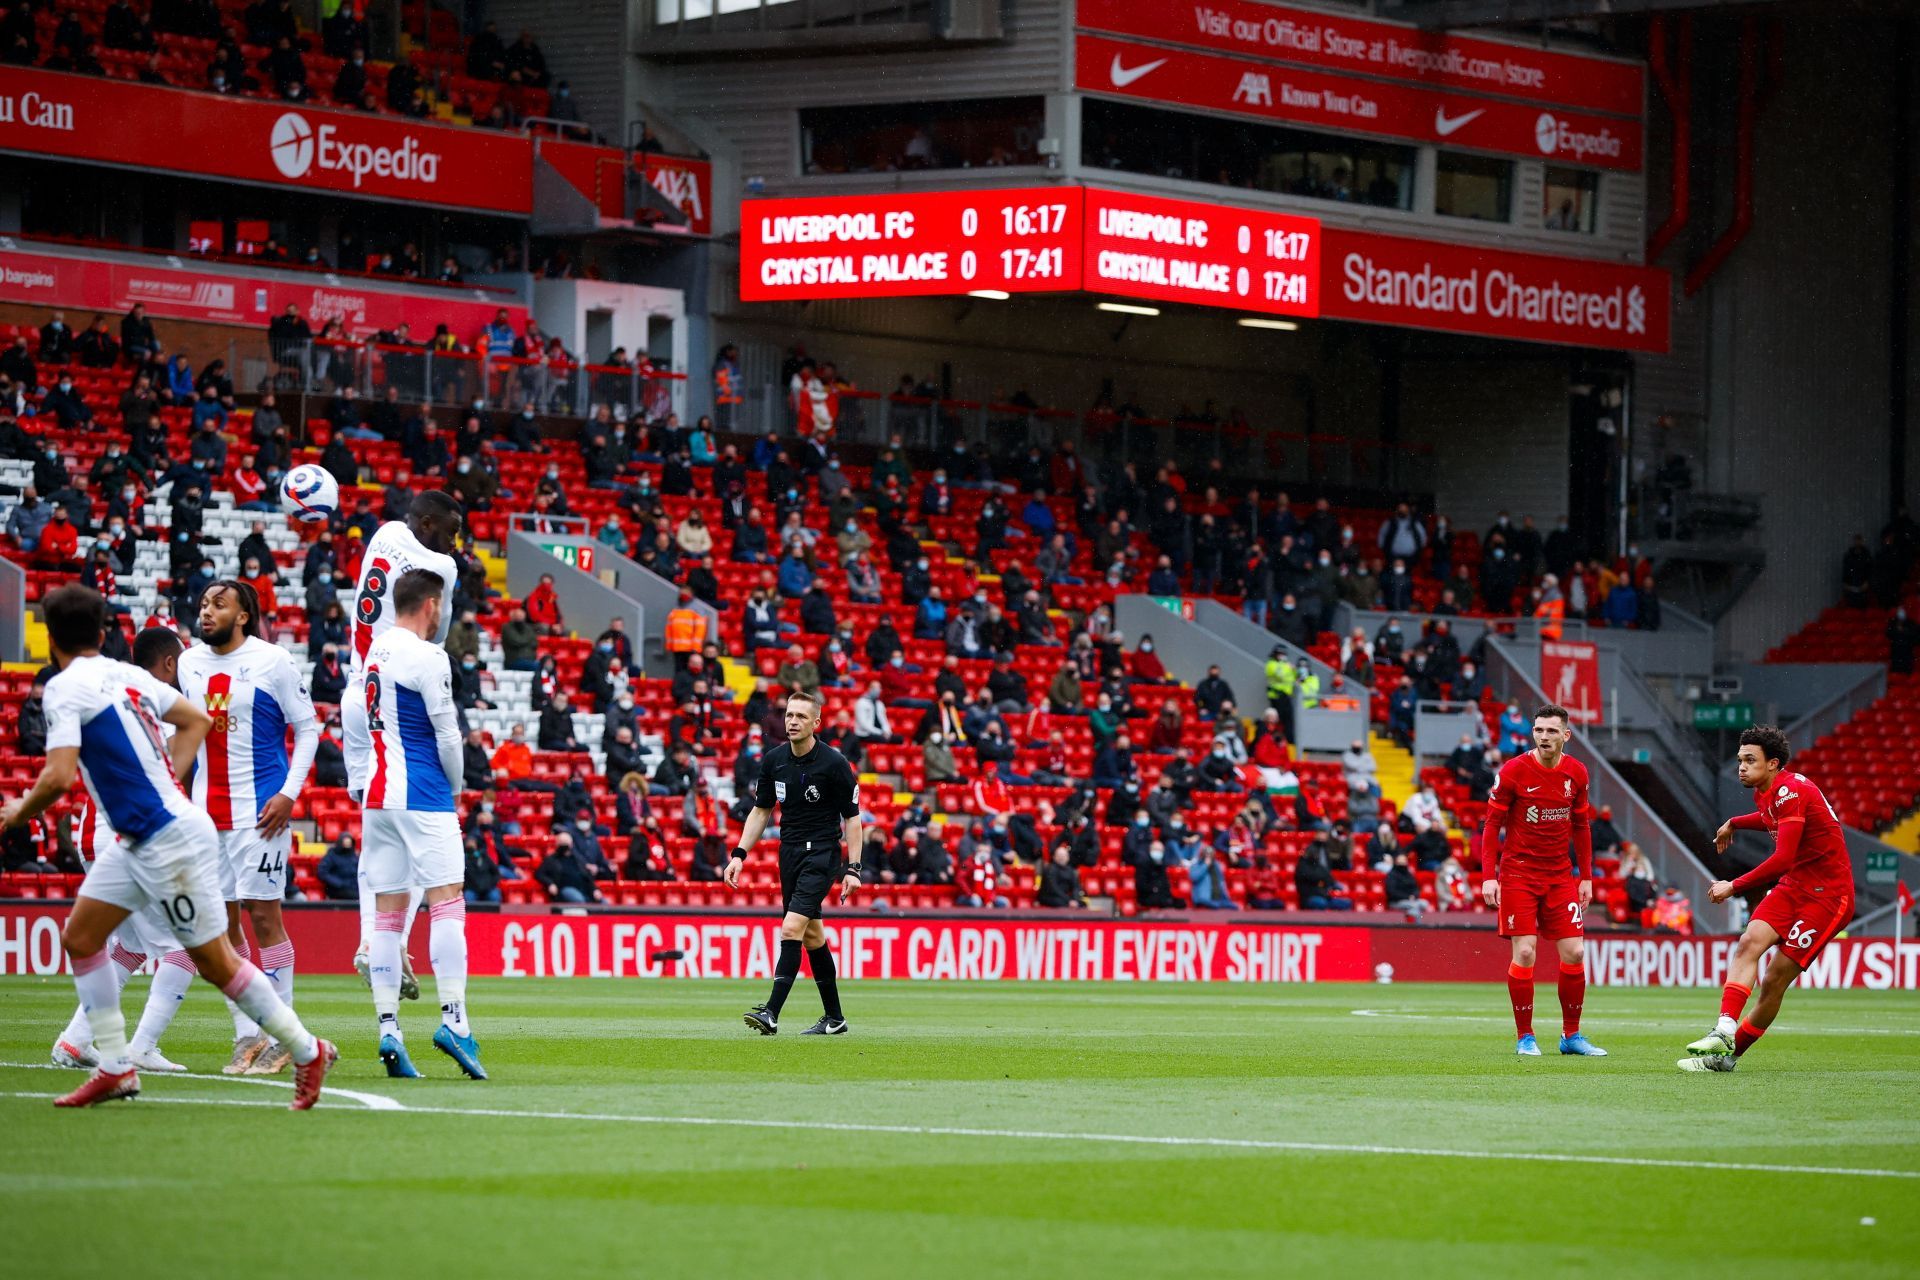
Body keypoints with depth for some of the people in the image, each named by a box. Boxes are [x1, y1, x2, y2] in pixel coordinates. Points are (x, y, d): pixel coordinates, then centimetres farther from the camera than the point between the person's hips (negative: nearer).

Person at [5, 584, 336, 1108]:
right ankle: (115, 1068, 9)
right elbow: (196, 720, 22)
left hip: (169, 841, -9)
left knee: (215, 962, 0)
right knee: (80, 936, 9)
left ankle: (307, 1052, 10)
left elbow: (58, 776, -25)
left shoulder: (65, 689, -15)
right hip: (139, 842, 9)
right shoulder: (128, 676, 10)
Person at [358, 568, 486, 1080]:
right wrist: (457, 786, 7)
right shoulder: (426, 658, -10)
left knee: (387, 914, 4)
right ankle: (453, 1019, -20)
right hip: (423, 797, -7)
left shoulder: (377, 648, 11)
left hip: (376, 795, 7)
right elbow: (446, 734, -7)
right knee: (447, 901, -9)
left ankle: (388, 1028, -2)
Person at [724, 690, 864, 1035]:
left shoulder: (834, 764, -12)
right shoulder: (774, 760, 3)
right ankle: (834, 1018, 21)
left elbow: (852, 817, -7)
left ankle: (772, 1013, -24)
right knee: (812, 934, 11)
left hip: (822, 853, -6)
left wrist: (852, 869, -13)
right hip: (789, 852, 6)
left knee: (792, 927, -19)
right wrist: (740, 854, 3)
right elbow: (761, 811, 13)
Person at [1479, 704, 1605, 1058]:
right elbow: (1492, 825, -5)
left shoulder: (1576, 773, 2)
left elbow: (1581, 827, 13)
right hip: (1518, 873, -4)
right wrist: (1488, 876, -12)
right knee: (1524, 953, -10)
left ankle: (1571, 1036, 11)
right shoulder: (1514, 771, -9)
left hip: (1560, 876, 4)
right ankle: (1525, 1038, 0)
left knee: (1574, 952, -1)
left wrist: (1586, 877, 9)